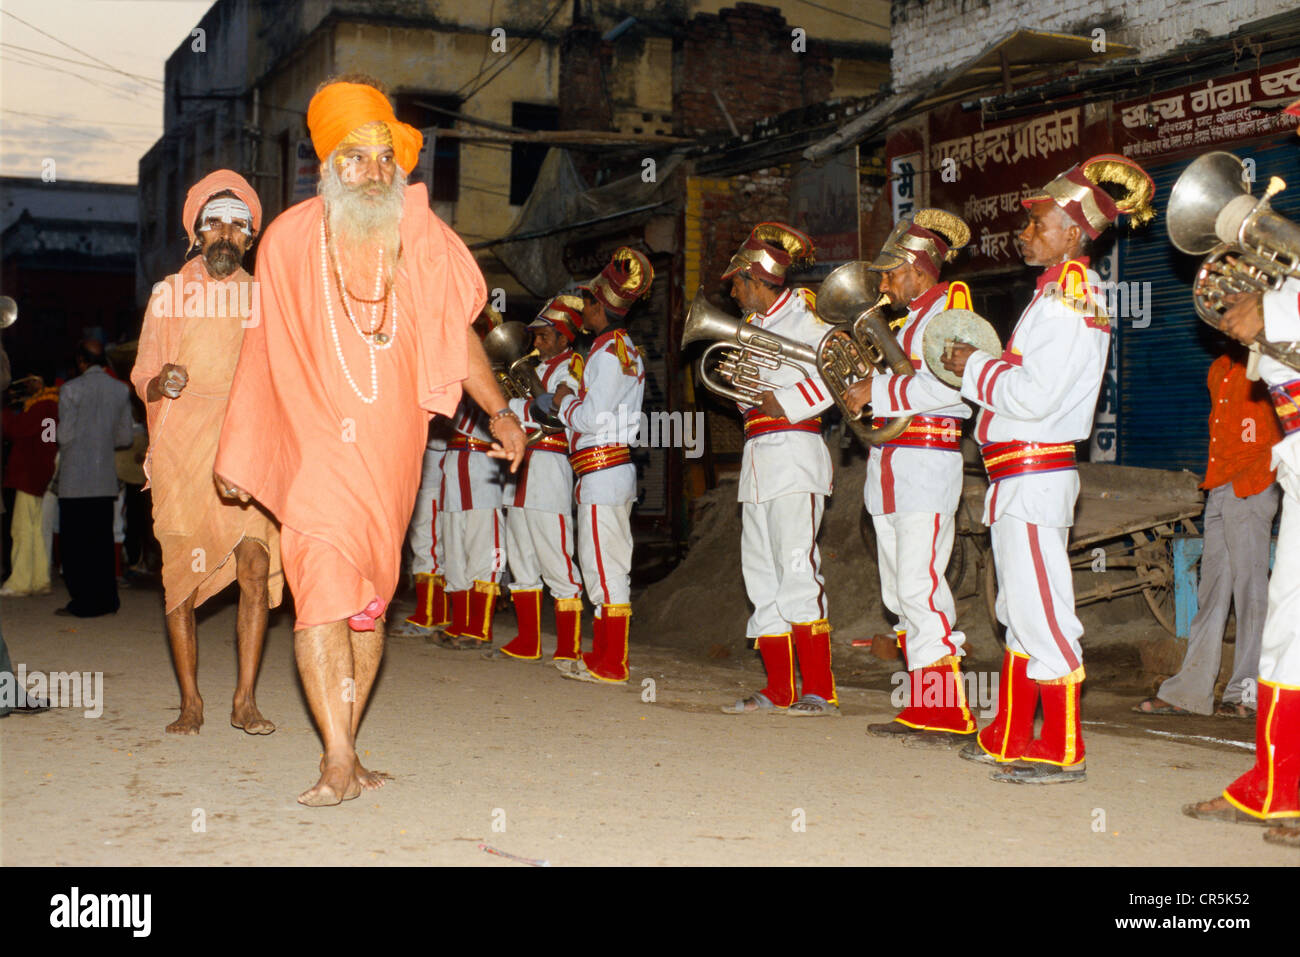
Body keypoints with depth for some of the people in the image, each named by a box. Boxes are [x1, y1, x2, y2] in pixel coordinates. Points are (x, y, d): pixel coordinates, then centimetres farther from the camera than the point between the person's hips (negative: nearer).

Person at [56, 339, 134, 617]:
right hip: (106, 480, 5)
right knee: (102, 539, 11)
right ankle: (107, 599, 13)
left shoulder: (71, 390, -8)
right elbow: (125, 437, 8)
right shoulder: (121, 390, 6)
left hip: (75, 480, -4)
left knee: (75, 542, 2)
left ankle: (84, 602, 2)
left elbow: (65, 436, -9)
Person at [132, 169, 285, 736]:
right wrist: (162, 382, -13)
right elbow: (142, 377, 9)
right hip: (182, 449, -1)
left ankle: (246, 700, -6)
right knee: (182, 575, -1)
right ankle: (190, 704, 9)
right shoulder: (168, 294, 11)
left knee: (257, 567, -13)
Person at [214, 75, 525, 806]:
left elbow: (456, 332, 14)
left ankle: (344, 753, 16)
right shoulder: (290, 239, 2)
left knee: (370, 600, 6)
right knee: (322, 588, -15)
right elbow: (264, 354, 10)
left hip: (390, 450, 2)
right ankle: (340, 761, -15)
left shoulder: (421, 237, 4)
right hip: (315, 447, -2)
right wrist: (238, 450, 14)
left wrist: (498, 410, 6)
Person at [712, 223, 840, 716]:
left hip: (792, 454, -9)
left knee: (797, 570, -14)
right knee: (762, 575, 8)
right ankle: (779, 690, 13)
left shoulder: (798, 319, -4)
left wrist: (786, 404, -18)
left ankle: (820, 691, -12)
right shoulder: (755, 326, 22)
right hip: (758, 461, 9)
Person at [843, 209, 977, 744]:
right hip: (888, 466, 9)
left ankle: (951, 714, -10)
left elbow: (950, 384, -19)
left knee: (919, 587, -14)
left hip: (927, 461, -9)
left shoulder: (952, 303, -4)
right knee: (899, 593, 7)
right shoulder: (906, 321, 23)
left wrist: (877, 392, -15)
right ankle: (923, 708, 12)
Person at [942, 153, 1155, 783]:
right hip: (1018, 474, 10)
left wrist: (975, 368, -8)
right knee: (1019, 613, 16)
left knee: (1041, 614, -6)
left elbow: (1036, 396, -21)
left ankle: (1063, 753, 0)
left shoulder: (1070, 290, -14)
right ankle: (1010, 738, 25)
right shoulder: (1057, 289, 17)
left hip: (1035, 474, -10)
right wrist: (981, 367, 7)